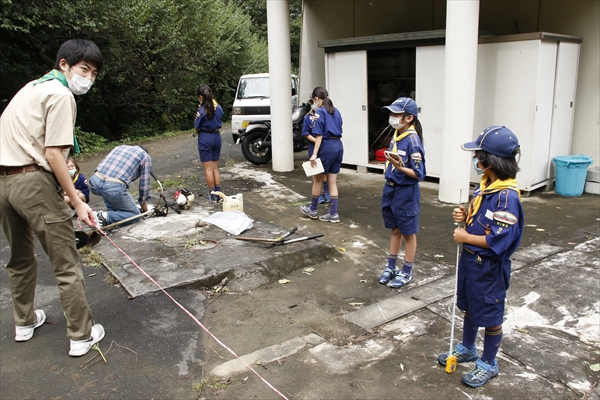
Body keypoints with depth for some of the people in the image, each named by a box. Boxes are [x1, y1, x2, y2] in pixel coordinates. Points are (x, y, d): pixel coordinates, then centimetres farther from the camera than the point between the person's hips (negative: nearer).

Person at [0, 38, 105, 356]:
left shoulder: (32, 87, 20)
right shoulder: (60, 94, -8)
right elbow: (53, 154, -16)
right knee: (66, 266, -1)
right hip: (33, 183, -9)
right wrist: (77, 202, -14)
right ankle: (81, 335, 7)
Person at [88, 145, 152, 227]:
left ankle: (113, 213, 21)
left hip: (94, 182, 6)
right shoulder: (146, 156, 15)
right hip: (114, 187, -6)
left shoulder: (119, 147, 31)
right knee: (135, 215, 12)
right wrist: (143, 202, 33)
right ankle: (106, 216, -8)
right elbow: (144, 183, 14)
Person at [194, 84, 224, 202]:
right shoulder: (218, 108, 1)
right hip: (217, 136, 6)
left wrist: (198, 113, -2)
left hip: (205, 138, -6)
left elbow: (196, 127, -10)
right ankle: (219, 194, 15)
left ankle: (212, 195, 8)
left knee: (208, 168, 3)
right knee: (215, 167, 15)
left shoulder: (202, 110, -17)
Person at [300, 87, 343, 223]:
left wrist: (314, 154, -16)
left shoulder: (320, 112, -9)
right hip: (338, 146, 7)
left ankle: (312, 209, 24)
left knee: (317, 180, 9)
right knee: (332, 182, 10)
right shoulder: (336, 111, 13)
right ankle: (333, 213, 11)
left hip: (327, 147, -7)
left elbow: (319, 135, -15)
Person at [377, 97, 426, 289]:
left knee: (408, 233, 9)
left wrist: (399, 167, -34)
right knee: (395, 230, 19)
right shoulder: (396, 136, 4)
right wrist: (389, 186, 16)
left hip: (406, 192, -7)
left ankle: (407, 272, 23)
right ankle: (391, 267, 32)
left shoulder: (412, 140, -20)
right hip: (391, 189, 7)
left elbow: (419, 174, -19)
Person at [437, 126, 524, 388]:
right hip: (470, 259, 9)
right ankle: (466, 349, 46)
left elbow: (499, 241, -29)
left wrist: (466, 237, -20)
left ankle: (488, 364, 31)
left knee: (490, 317, 11)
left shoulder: (506, 196, -27)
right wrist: (465, 216, -6)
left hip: (489, 267, -8)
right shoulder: (486, 185, 0)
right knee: (469, 307, 24)